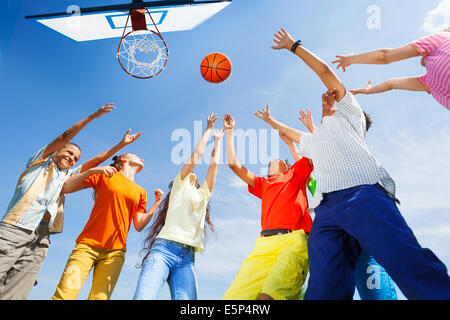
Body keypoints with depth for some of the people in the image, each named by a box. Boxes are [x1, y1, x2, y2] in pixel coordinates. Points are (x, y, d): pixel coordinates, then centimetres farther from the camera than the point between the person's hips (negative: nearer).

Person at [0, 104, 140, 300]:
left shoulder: (67, 175, 27)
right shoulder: (40, 161, 15)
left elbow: (95, 161, 24)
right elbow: (65, 136, 6)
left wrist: (122, 144, 21)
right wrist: (93, 116, 3)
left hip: (40, 240, 5)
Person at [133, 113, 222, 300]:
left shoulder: (203, 195, 31)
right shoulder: (180, 186, 21)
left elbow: (214, 163, 27)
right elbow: (196, 156, 16)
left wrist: (218, 138, 37)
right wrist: (208, 129, 26)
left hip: (187, 258, 4)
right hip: (164, 248, -4)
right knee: (143, 298, -23)